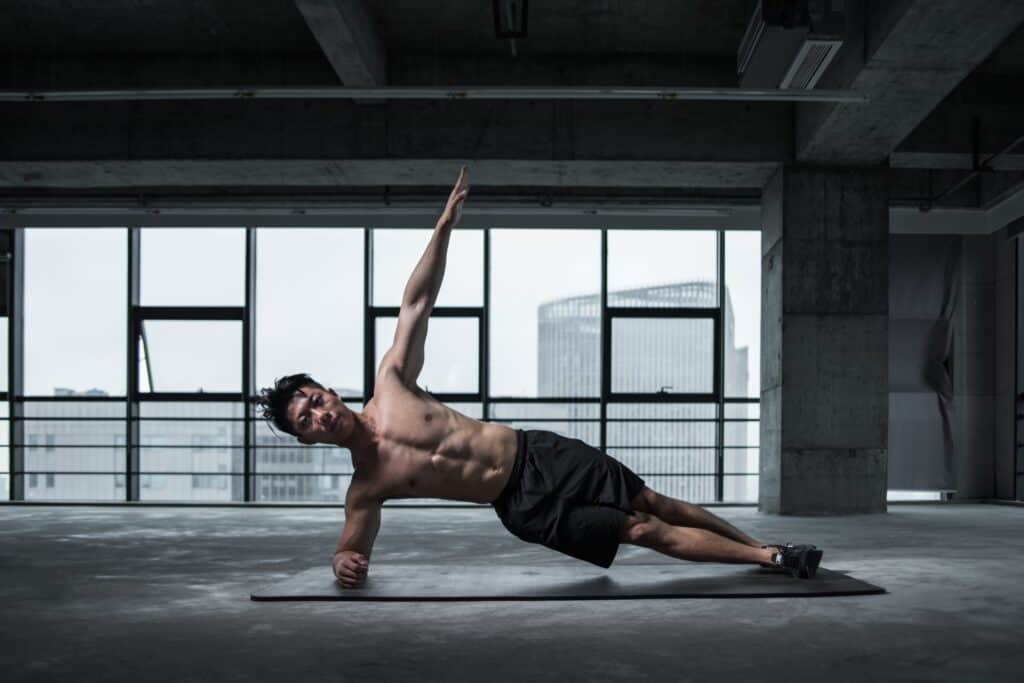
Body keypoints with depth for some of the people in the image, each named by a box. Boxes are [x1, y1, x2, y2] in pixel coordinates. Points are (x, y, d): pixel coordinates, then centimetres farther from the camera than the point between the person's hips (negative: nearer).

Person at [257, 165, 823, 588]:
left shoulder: (390, 384, -4)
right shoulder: (364, 489, -7)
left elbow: (416, 303, -3)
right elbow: (352, 549, 2)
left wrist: (446, 222, -6)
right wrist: (344, 564, -24)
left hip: (540, 454, 2)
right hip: (526, 508, -2)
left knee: (656, 504, 5)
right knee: (646, 532, -4)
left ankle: (763, 548, 21)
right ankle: (771, 559, 6)